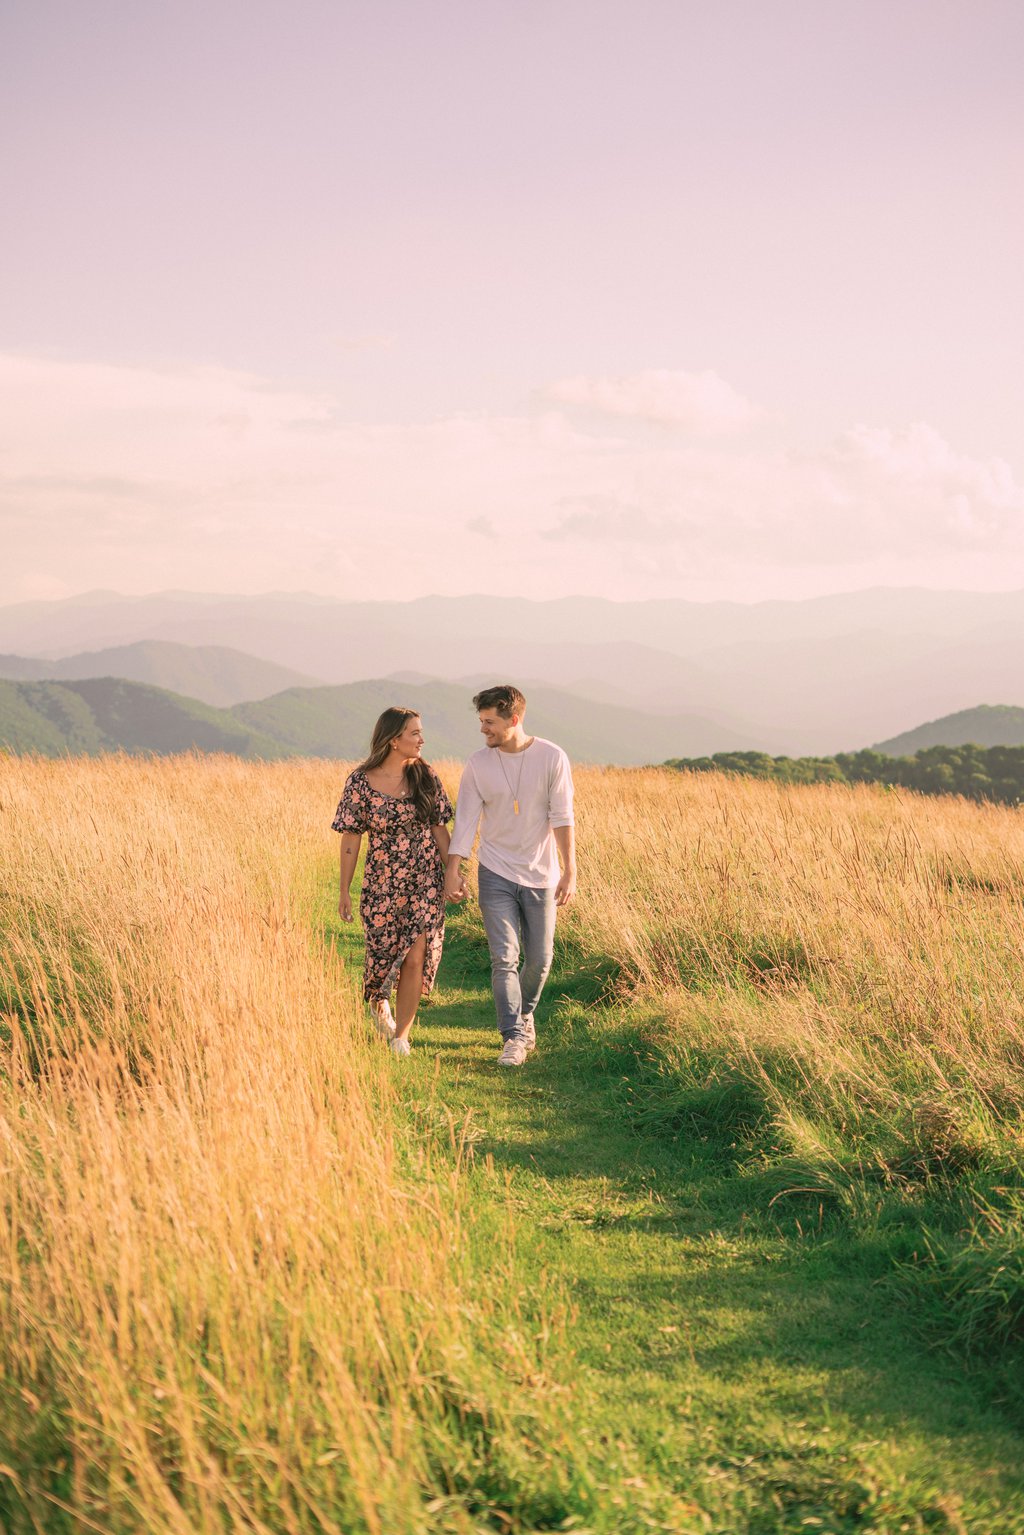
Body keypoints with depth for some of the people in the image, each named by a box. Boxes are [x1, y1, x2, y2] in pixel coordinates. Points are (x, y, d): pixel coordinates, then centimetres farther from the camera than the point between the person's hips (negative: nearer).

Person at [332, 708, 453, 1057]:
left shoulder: (427, 778, -1)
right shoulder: (360, 783, -8)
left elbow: (439, 831, 5)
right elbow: (350, 839, -4)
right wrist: (344, 892, -3)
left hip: (425, 883, 1)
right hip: (381, 884, -1)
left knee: (414, 959, -5)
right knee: (383, 955, 7)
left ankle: (400, 1038, 9)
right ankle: (378, 1002, 42)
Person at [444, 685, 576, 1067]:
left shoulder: (552, 758, -8)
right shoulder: (478, 764, -3)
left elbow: (562, 818, -9)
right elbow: (465, 819, -2)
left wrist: (570, 872, -14)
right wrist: (453, 869, -10)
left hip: (540, 875, 0)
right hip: (496, 875, 0)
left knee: (539, 959, 8)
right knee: (504, 958, -9)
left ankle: (525, 1012, 35)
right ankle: (514, 1037, -7)